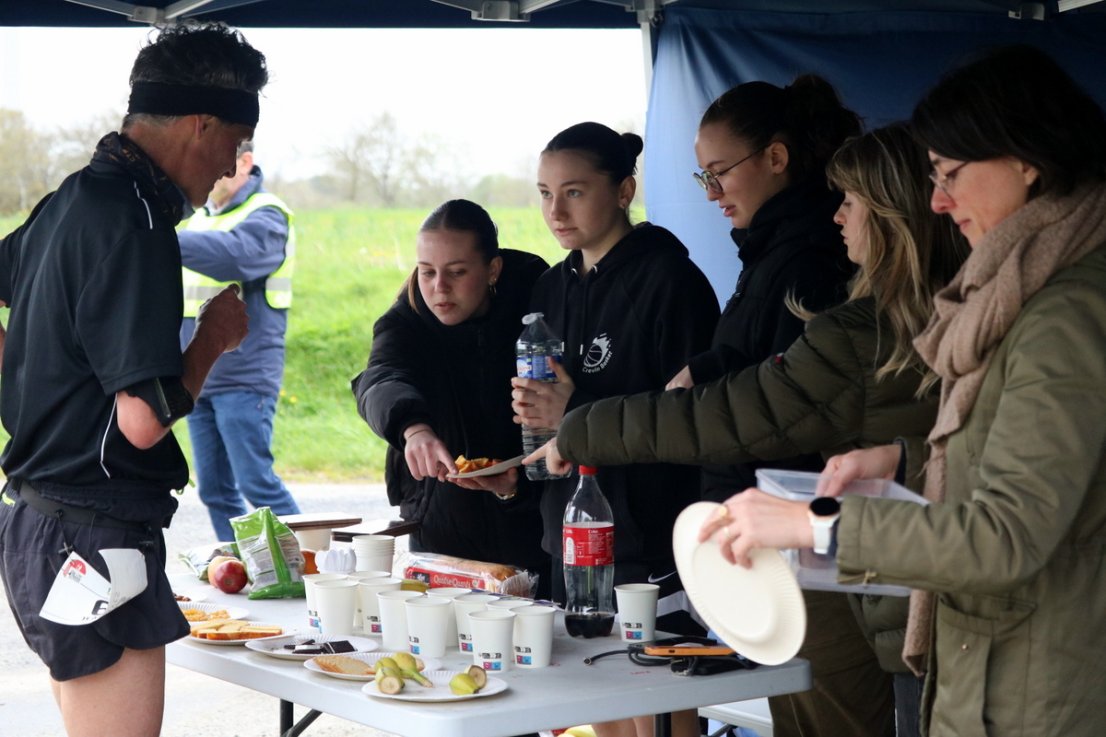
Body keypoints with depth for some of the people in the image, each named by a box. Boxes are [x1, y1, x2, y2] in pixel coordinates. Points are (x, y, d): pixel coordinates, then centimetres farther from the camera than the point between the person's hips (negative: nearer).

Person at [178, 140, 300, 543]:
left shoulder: (265, 218, -9)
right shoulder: (200, 217, 16)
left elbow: (237, 254, -32)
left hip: (243, 378, -8)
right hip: (198, 379, 8)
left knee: (256, 482, -9)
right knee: (213, 488, 8)